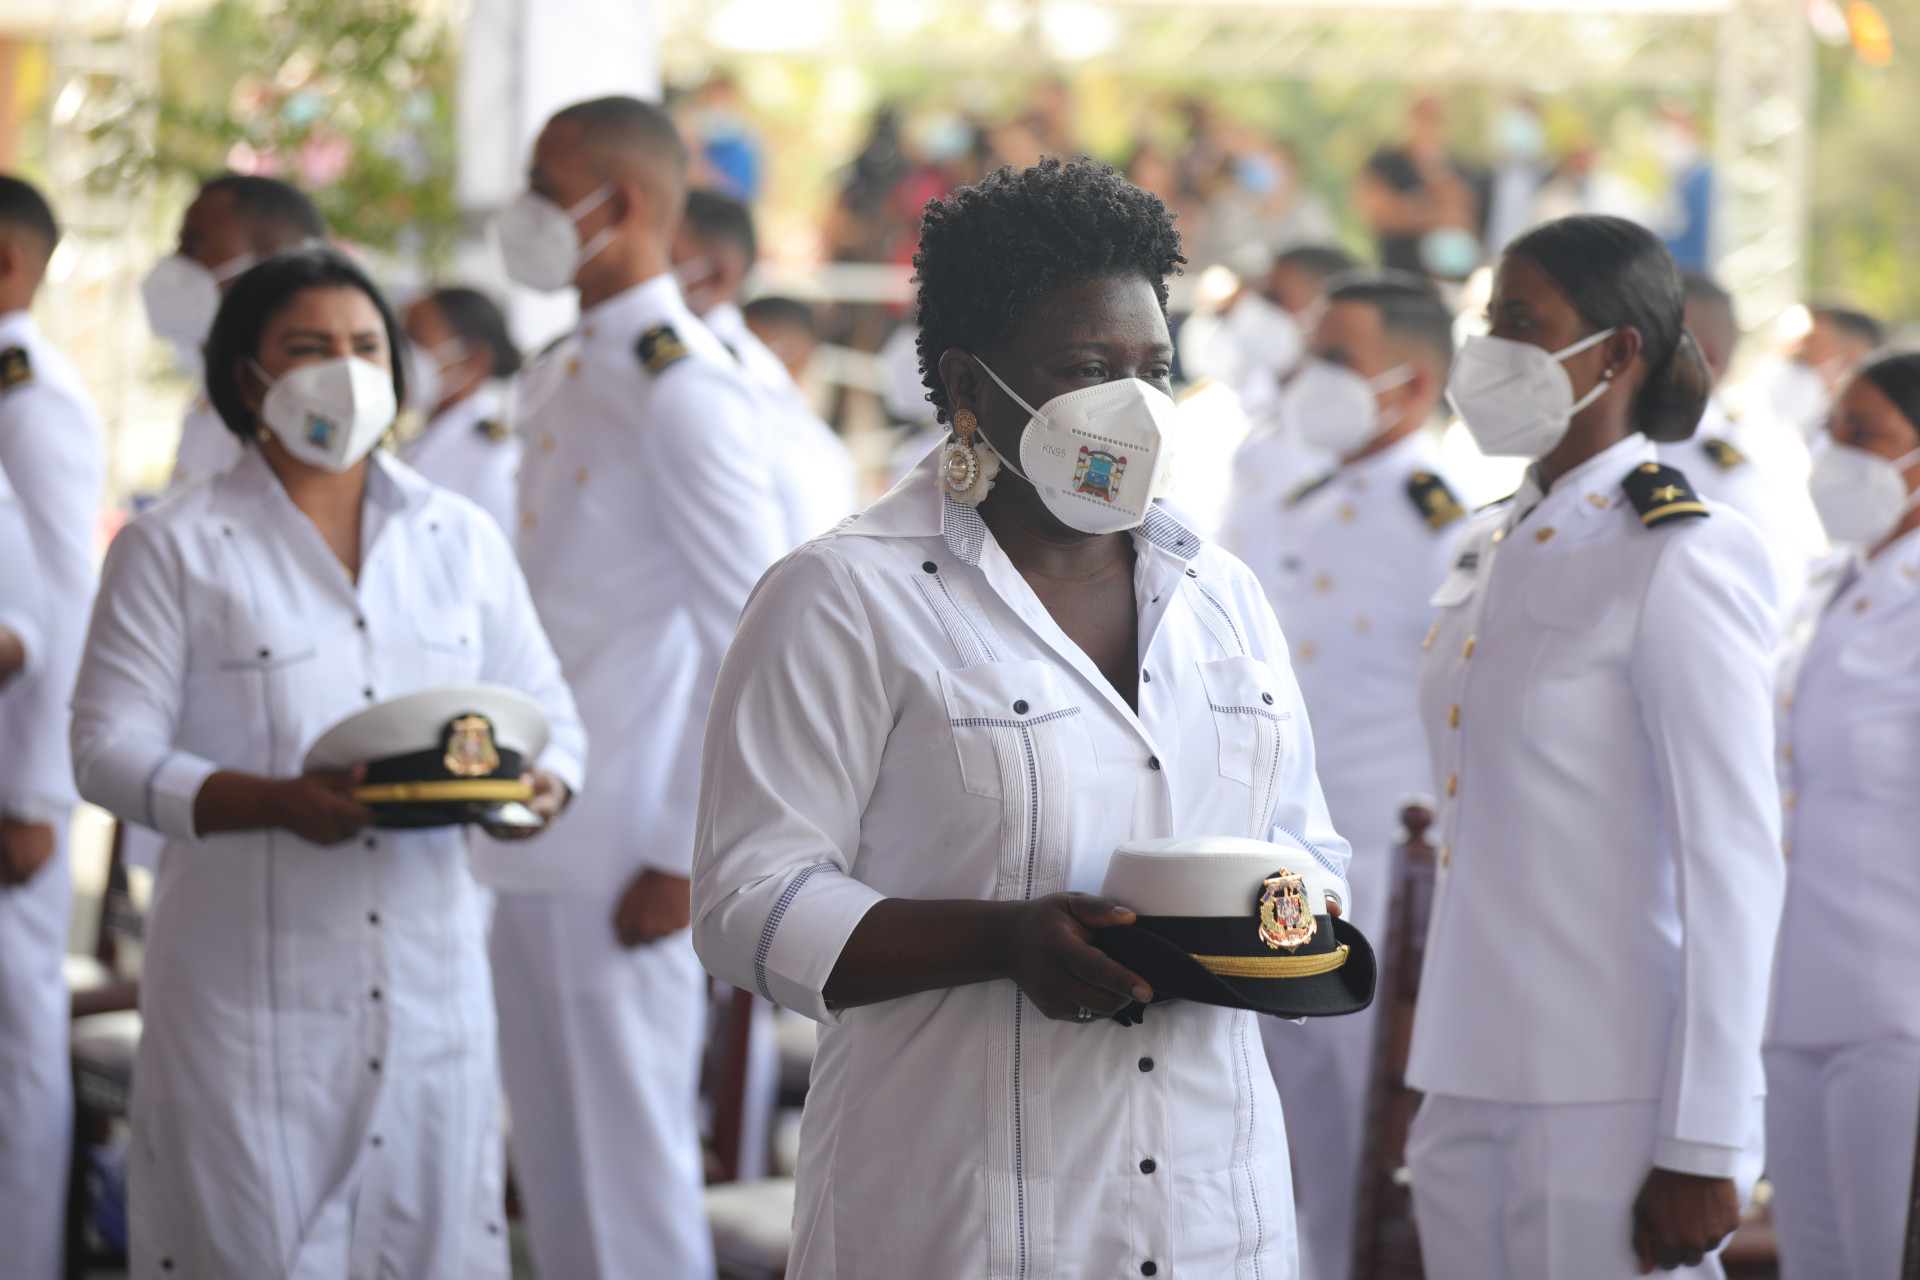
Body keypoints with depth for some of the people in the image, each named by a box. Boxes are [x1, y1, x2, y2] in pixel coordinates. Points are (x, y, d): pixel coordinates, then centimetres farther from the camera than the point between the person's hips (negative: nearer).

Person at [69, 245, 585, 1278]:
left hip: (429, 971, 3)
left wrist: (538, 784, -9)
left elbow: (546, 713, 15)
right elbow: (109, 748, -4)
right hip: (250, 984, -3)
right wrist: (276, 802, -20)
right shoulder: (172, 550, 2)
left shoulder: (460, 538, 13)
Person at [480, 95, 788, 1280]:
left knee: (630, 1170, -1)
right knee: (555, 1172, 14)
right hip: (533, 841, 8)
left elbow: (754, 640, -16)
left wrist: (684, 858, -16)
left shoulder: (685, 393, -13)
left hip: (620, 861, -8)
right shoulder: (556, 383, 14)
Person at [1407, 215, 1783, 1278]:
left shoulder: (1679, 561, -10)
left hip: (1610, 1107, -7)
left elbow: (1733, 866, -13)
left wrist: (1705, 1148, -15)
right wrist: (1433, 1086, 17)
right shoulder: (1486, 553, 13)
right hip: (1467, 1096, 7)